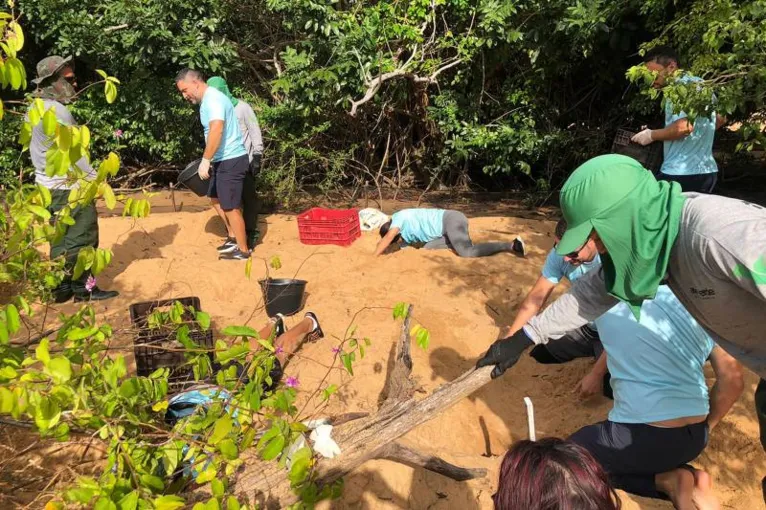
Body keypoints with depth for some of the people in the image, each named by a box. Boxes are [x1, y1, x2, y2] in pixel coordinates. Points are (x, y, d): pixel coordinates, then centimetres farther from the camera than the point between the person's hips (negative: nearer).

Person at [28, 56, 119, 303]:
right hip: (69, 187, -10)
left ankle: (61, 287, 22)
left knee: (61, 238, 15)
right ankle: (84, 288, 6)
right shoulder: (56, 111, -19)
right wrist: (95, 179, -15)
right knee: (82, 237, -1)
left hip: (49, 185, 10)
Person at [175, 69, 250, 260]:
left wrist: (205, 160, -31)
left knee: (230, 206, -3)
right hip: (223, 160, 11)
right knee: (216, 198, 22)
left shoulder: (212, 99, -17)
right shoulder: (208, 100, 15)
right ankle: (233, 237, 33)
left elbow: (217, 129, -31)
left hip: (231, 160, -11)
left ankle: (243, 250, 10)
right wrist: (210, 160, 24)